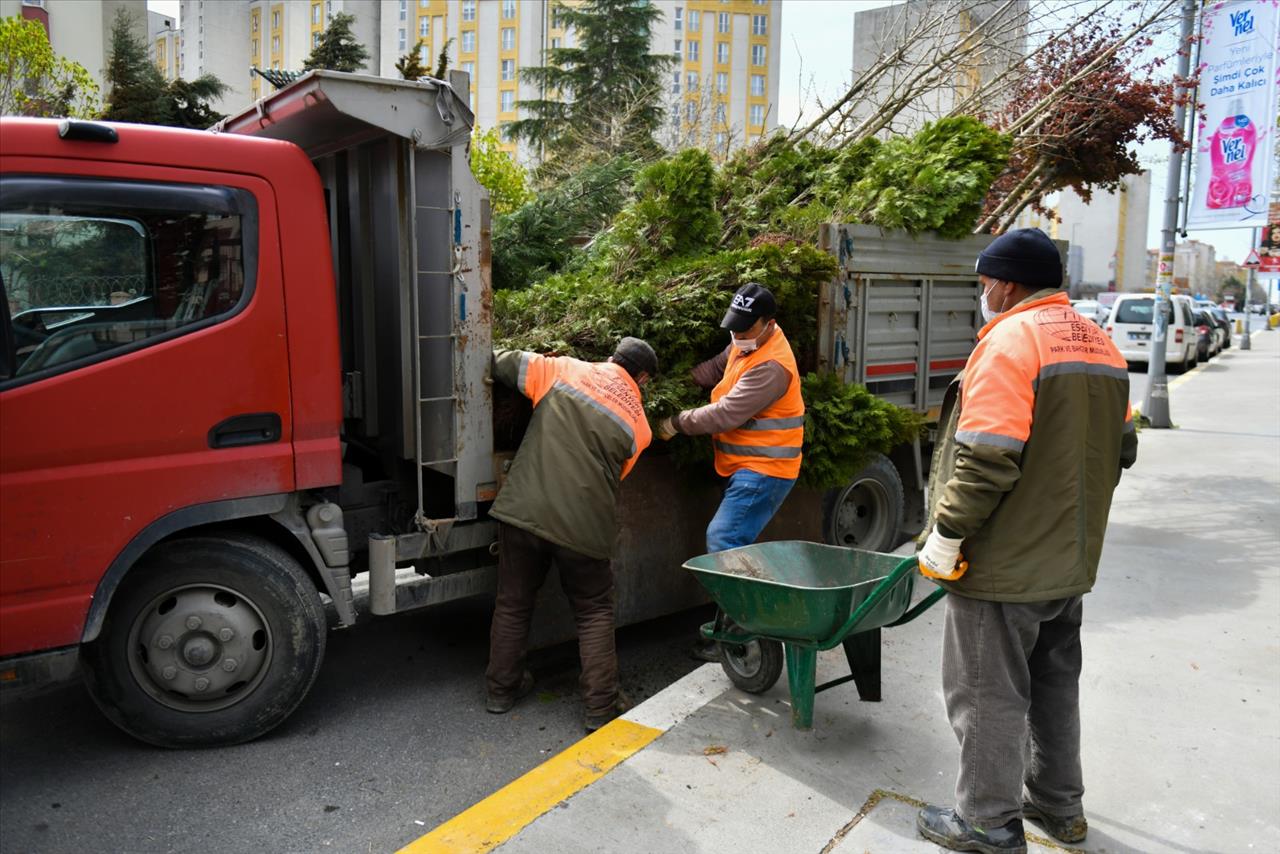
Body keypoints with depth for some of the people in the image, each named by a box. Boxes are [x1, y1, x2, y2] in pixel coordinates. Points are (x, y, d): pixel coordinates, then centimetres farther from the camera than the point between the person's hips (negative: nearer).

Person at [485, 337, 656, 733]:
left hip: (523, 509, 1)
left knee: (512, 603, 19)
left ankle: (501, 688, 32)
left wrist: (493, 355, 29)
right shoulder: (639, 425, 7)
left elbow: (503, 362, 7)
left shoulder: (564, 370, 5)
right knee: (595, 612, 16)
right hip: (583, 525, -1)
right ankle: (601, 706, 17)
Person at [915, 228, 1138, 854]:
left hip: (1003, 566, -9)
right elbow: (1121, 448, 15)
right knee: (1054, 684, 22)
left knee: (988, 694, 5)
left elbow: (986, 459, -26)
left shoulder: (1010, 340, -18)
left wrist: (946, 534, -17)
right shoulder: (1099, 344, 9)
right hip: (1069, 561, 9)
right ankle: (1059, 804, 37)